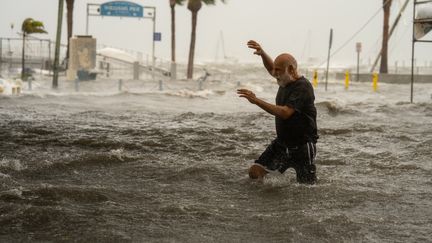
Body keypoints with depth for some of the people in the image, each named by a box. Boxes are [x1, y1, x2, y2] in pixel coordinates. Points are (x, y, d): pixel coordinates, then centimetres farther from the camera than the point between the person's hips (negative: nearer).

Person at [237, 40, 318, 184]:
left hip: (302, 146, -8)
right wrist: (262, 53, 7)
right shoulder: (285, 80, 4)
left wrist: (256, 101, -33)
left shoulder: (302, 87, -21)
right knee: (255, 172, -5)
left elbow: (285, 113, -32)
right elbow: (271, 68, 26)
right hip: (281, 143, 8)